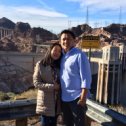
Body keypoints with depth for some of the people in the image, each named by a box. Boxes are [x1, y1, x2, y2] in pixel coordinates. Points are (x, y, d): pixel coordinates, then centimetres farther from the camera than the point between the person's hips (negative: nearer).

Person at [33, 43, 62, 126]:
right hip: (46, 101, -4)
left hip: (57, 100, 4)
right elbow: (36, 83, -11)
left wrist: (59, 86, -9)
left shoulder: (60, 65, 8)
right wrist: (52, 87, -18)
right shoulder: (40, 64, -6)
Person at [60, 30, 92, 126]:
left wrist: (83, 97, -19)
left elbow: (86, 77, -16)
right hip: (64, 97, 7)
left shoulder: (79, 55, -13)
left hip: (76, 97, -7)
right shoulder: (62, 56, 9)